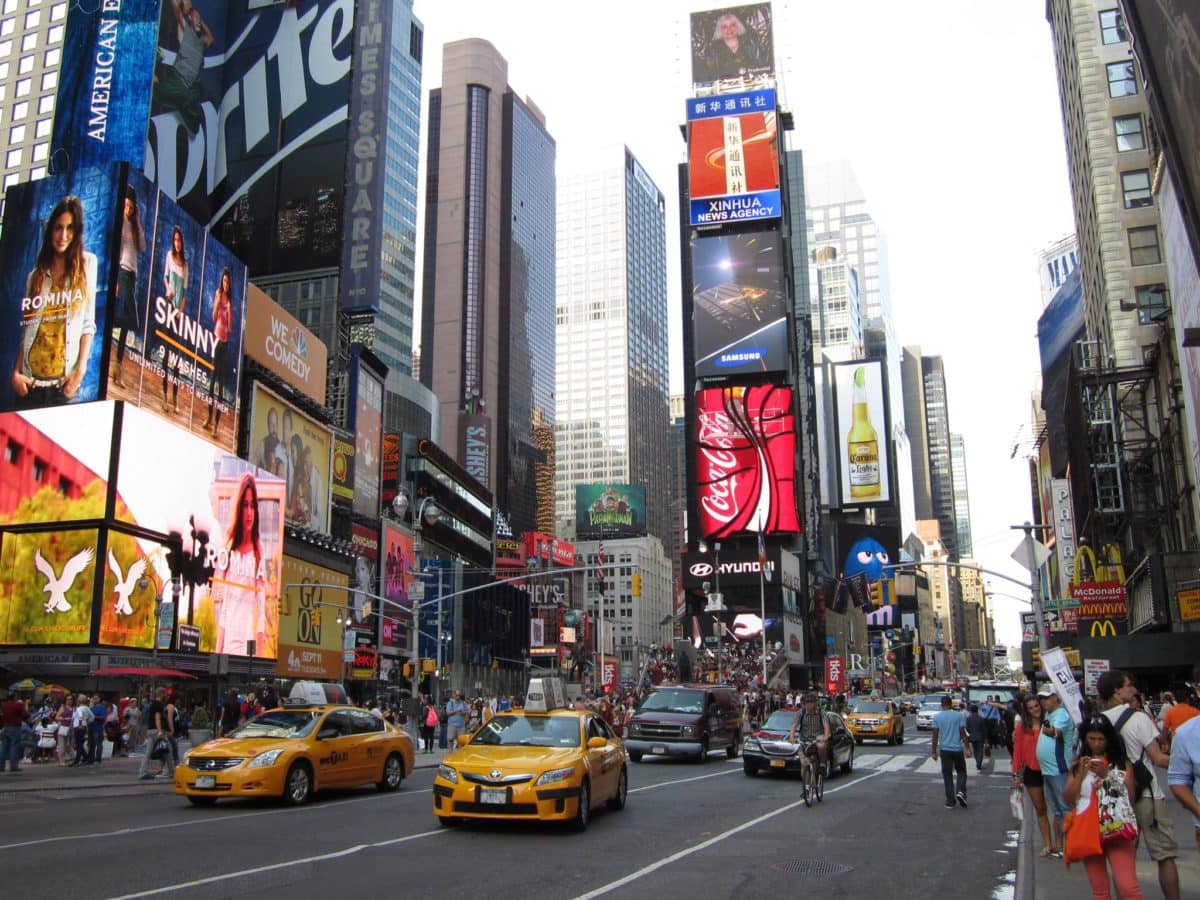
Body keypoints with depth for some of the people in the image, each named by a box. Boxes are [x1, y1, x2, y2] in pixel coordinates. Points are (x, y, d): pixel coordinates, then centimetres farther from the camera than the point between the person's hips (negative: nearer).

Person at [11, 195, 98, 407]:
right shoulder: (36, 274, 12)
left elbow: (88, 322, 0)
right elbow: (26, 328, 10)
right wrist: (16, 371, -1)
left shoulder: (87, 263, 4)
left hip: (64, 381, -2)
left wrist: (81, 370, -9)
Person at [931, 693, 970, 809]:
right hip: (957, 748, -1)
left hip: (944, 749, 1)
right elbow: (963, 733, -7)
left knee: (947, 775, 7)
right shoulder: (959, 715, -4)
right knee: (961, 772, 15)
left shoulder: (937, 717, -2)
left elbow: (935, 735, -2)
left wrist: (934, 751, 5)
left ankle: (950, 801, 6)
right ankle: (960, 791, -9)